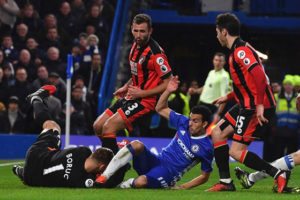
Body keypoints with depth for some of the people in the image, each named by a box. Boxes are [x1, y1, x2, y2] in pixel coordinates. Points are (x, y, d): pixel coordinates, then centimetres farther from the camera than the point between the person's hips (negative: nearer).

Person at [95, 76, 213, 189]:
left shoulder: (206, 147, -10)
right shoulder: (184, 123, 4)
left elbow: (205, 176, 0)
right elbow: (160, 109, 11)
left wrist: (183, 187, -8)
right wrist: (168, 91, -6)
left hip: (168, 175, -5)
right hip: (157, 161, 5)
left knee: (141, 182, -38)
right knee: (137, 145, -28)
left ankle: (129, 184, -1)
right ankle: (104, 177, -26)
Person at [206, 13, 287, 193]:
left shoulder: (240, 51, -18)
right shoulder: (238, 50, 15)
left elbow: (259, 76, -30)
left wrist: (260, 105, -31)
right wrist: (228, 97, 26)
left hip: (258, 108, -10)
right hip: (246, 105, 10)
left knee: (235, 151, -10)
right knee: (218, 133, 13)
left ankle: (278, 174, -7)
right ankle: (226, 182, 15)